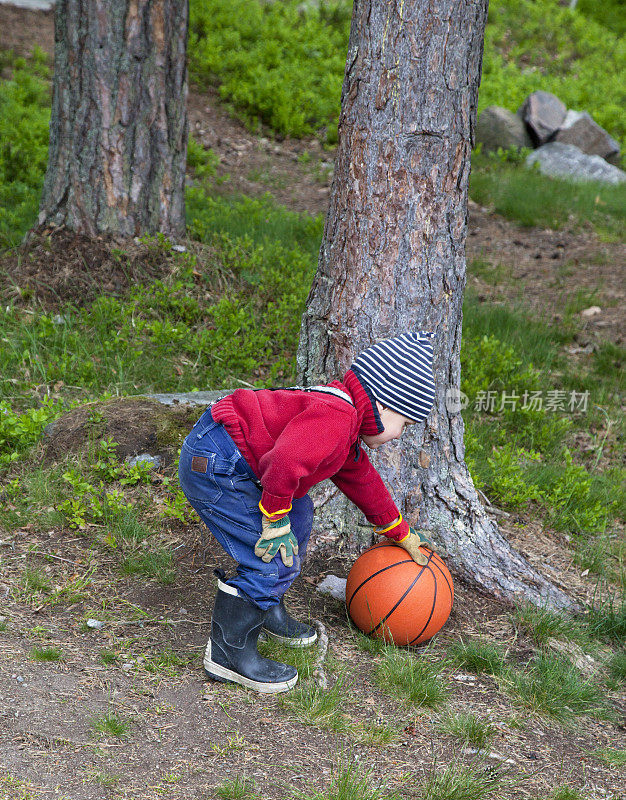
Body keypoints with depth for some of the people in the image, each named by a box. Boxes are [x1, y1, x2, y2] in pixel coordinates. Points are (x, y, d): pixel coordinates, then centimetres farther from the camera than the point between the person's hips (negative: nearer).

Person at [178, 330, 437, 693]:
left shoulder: (344, 425, 16)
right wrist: (276, 520, -21)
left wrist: (400, 532, 40)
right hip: (214, 468, -12)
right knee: (276, 559, -11)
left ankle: (268, 610, 38)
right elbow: (284, 460, -35)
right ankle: (229, 653, 1)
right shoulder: (336, 416, -21)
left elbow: (363, 480, 30)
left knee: (298, 514, 27)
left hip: (232, 462, 12)